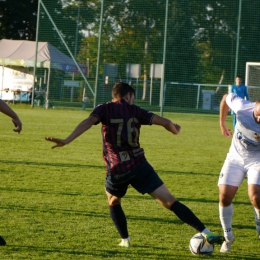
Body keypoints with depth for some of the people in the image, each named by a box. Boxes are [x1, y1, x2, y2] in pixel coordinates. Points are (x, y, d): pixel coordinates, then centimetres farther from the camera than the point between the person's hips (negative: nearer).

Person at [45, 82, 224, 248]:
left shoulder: (104, 109, 7)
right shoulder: (135, 111, 12)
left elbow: (88, 122, -13)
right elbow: (164, 122, 8)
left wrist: (66, 141, -20)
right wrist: (175, 130, 30)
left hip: (116, 170, -1)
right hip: (139, 166, 1)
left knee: (113, 202, 32)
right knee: (170, 201, -2)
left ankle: (125, 240, 27)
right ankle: (207, 234, -10)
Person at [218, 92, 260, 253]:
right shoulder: (242, 107, -23)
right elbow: (226, 97, -1)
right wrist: (222, 123, 9)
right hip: (236, 157, 2)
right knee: (225, 196, -6)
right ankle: (228, 236, 15)